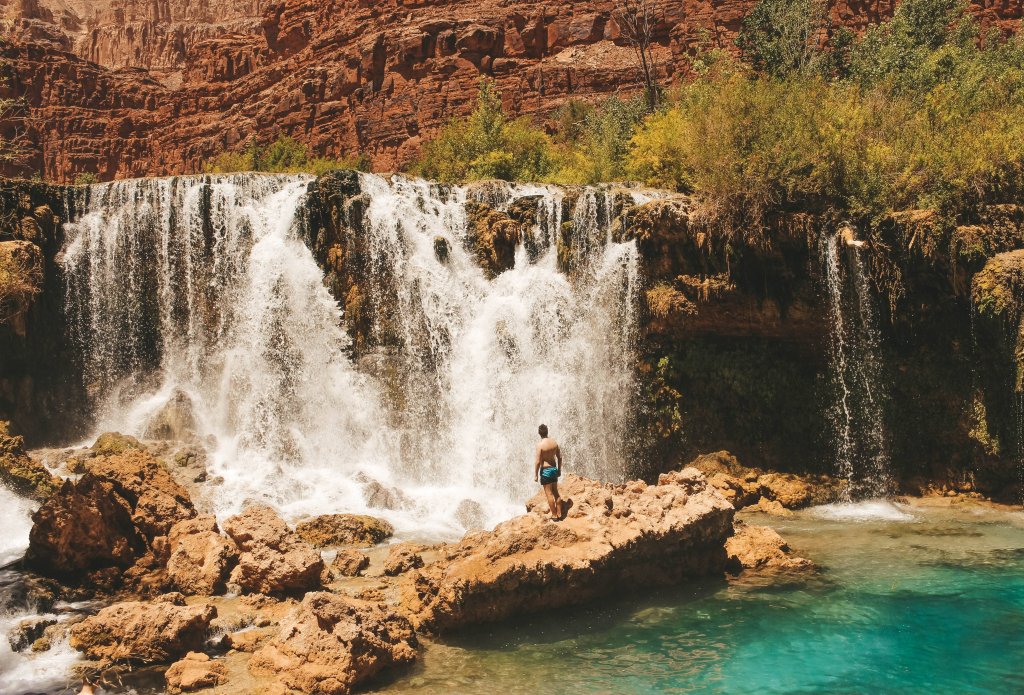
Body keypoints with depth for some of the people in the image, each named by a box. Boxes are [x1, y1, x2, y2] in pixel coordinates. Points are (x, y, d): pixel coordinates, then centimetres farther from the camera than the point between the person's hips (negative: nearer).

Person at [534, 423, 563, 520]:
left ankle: (554, 516, 5)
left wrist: (535, 475, -8)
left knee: (549, 494, 1)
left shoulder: (540, 445, -18)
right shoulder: (554, 442, 0)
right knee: (556, 492, 15)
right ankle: (559, 515, 20)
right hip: (554, 469, 6)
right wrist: (559, 469, 18)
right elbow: (559, 457, 6)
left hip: (545, 470, -6)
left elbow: (538, 461, -16)